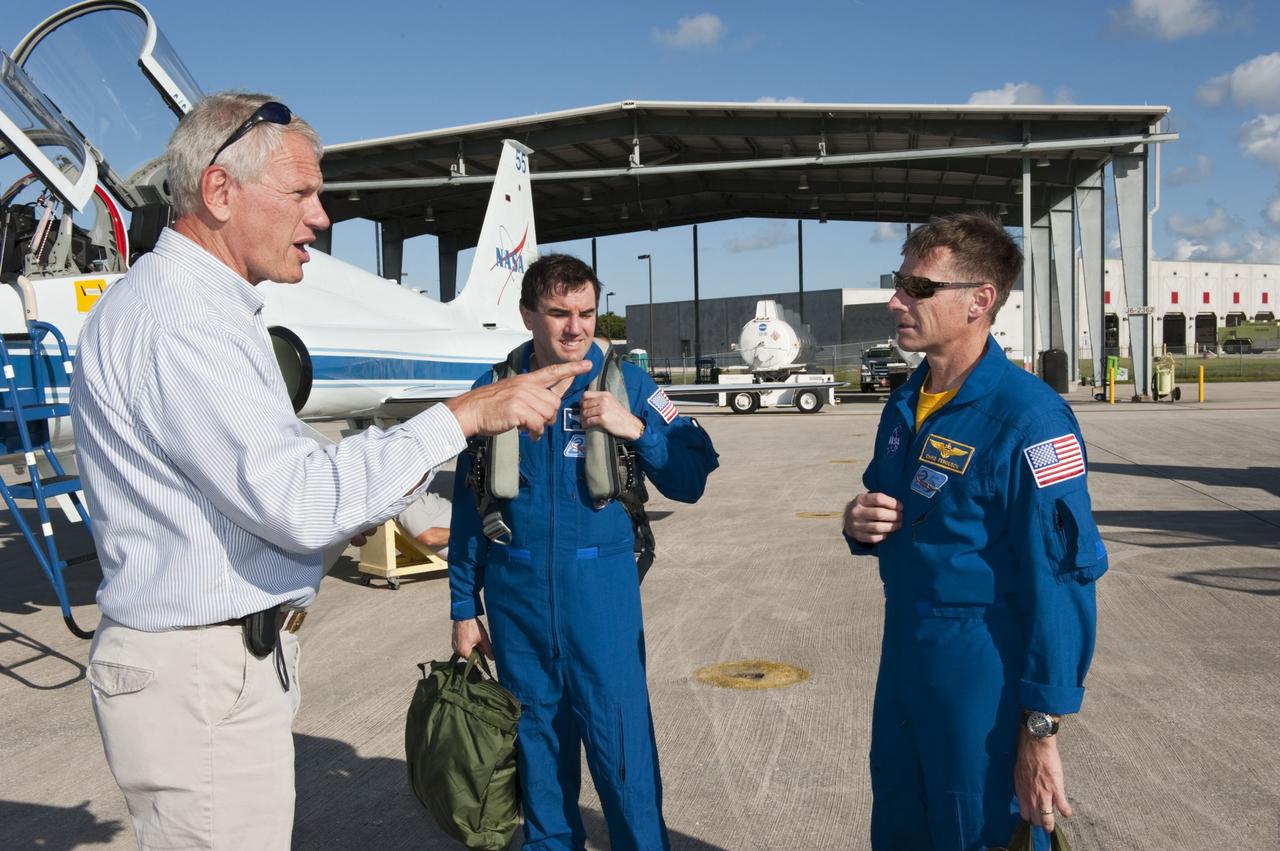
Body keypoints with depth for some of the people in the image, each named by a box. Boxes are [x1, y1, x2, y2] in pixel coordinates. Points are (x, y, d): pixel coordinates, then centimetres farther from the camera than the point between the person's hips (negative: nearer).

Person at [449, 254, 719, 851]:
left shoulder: (626, 383, -3)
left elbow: (691, 480, -4)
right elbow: (469, 506, 8)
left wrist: (636, 427, -19)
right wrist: (465, 607, 9)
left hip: (600, 589, -2)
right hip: (515, 594, 2)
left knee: (621, 740, 2)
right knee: (537, 740, 14)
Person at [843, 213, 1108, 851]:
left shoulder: (1027, 417, -20)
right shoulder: (905, 405, 5)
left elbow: (1059, 580, -21)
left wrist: (1040, 733, -20)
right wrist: (859, 524, -6)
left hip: (985, 674, -8)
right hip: (902, 654, 8)